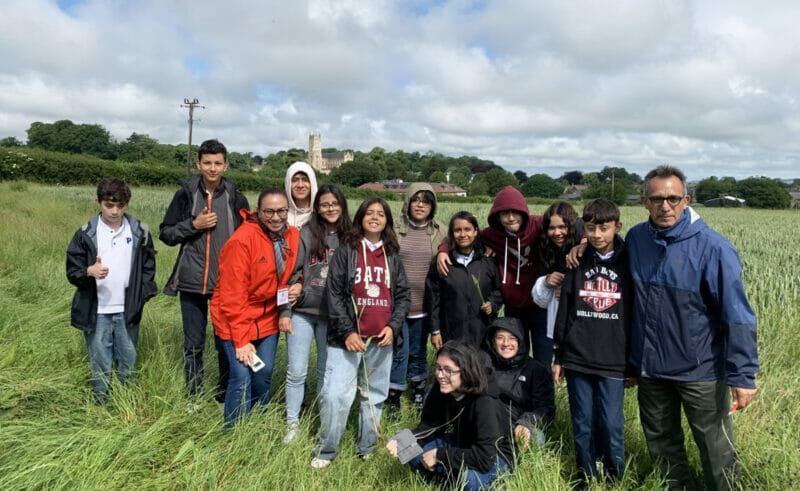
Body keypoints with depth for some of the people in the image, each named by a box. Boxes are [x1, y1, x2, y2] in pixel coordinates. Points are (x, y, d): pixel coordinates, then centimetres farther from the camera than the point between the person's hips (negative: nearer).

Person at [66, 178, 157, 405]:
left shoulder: (139, 232, 0)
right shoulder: (86, 234, -4)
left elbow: (148, 267, 9)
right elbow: (72, 271, -2)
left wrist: (142, 295, -1)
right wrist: (89, 271, -24)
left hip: (128, 311, 1)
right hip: (97, 312, -1)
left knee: (128, 360, 13)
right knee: (100, 364, 7)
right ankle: (100, 402, 22)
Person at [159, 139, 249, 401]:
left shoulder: (236, 198, 1)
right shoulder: (185, 194, 1)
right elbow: (165, 233, 5)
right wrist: (193, 224, -11)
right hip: (192, 281, 1)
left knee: (226, 344, 8)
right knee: (193, 344, 12)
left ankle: (226, 397, 25)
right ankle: (194, 397, 28)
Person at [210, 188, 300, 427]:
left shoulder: (292, 236, -2)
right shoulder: (242, 241, -21)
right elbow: (232, 296, -19)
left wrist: (286, 311, -4)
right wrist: (241, 340, -17)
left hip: (268, 319, 6)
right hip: (236, 320, -6)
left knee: (264, 374, 10)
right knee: (242, 379, -8)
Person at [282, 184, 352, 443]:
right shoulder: (305, 234, -3)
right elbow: (292, 272, -4)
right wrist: (286, 310, -7)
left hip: (333, 316, 1)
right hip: (302, 312, -1)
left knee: (326, 371, 13)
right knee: (296, 371, 3)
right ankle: (292, 424, 20)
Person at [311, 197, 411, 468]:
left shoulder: (392, 256, 11)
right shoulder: (346, 250, 1)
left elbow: (403, 295, 10)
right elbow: (334, 293, -5)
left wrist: (393, 327, -4)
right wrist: (347, 331, -12)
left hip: (382, 339, 4)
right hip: (348, 338, -3)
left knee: (375, 396, 12)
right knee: (335, 395, -8)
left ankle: (366, 449, 27)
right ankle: (326, 451, 10)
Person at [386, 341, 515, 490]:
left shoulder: (486, 403, -33)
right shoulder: (440, 391, -14)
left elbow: (484, 458, -36)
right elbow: (430, 426, -6)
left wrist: (439, 455, -31)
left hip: (495, 457, -5)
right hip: (463, 445, 6)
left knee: (469, 479, -37)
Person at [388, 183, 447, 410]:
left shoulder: (440, 233, 4)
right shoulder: (395, 229, -2)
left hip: (423, 305, 2)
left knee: (418, 350, 16)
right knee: (399, 350, 0)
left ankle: (419, 390, 35)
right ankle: (393, 396, 16)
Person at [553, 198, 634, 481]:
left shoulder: (630, 263, -2)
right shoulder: (577, 262, 3)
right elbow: (564, 312, 7)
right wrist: (559, 357, 7)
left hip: (614, 362, -2)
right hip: (577, 360, 2)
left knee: (611, 426, 0)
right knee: (582, 425, 9)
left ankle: (615, 479, 23)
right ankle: (587, 478, 27)